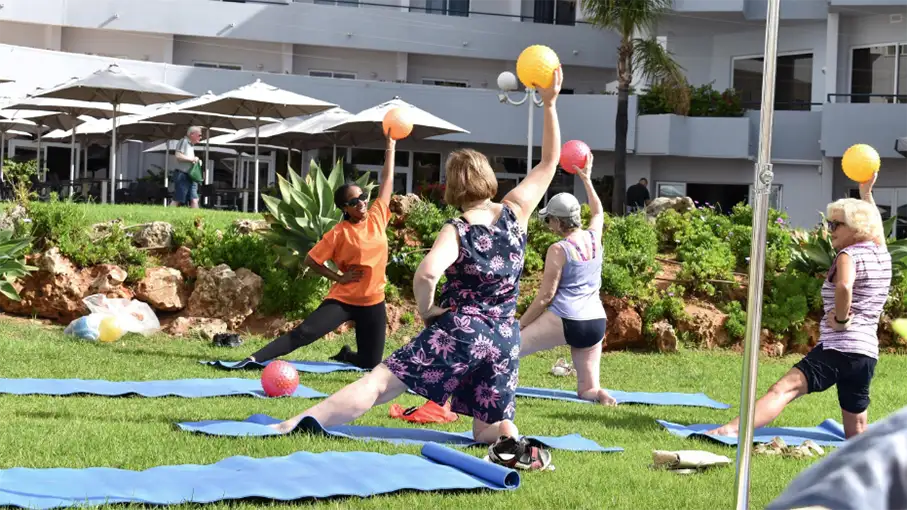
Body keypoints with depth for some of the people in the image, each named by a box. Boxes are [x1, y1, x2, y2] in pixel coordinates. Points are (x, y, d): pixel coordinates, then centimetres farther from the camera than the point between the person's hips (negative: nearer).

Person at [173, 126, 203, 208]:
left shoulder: (191, 145, 20)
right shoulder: (184, 141, -7)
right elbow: (178, 156, -20)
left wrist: (197, 161, 12)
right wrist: (192, 159, -14)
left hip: (191, 176, 9)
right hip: (182, 175, -9)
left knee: (194, 200, 0)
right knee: (177, 201, -10)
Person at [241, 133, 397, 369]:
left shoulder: (377, 217, 0)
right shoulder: (339, 233, -9)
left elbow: (387, 181, 8)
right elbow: (311, 260, -5)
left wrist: (390, 146, 10)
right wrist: (339, 277, -11)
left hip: (373, 303, 4)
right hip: (343, 300, -4)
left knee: (370, 363, 6)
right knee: (305, 332, -21)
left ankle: (345, 355, 39)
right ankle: (255, 358, -24)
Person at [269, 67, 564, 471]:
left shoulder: (457, 231, -10)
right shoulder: (515, 212, 1)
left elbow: (426, 273, -29)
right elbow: (549, 162, 12)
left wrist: (426, 310, -10)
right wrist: (549, 105, 9)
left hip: (459, 331, -4)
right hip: (505, 338, 4)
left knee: (379, 381, -9)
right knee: (487, 430, 15)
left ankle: (296, 425, -21)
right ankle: (512, 444, -20)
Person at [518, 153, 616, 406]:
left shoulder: (558, 250, -10)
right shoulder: (594, 237, 6)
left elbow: (545, 296, -8)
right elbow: (599, 212, 30)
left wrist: (519, 324, 1)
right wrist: (586, 179, 39)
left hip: (563, 321, -6)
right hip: (596, 323, 6)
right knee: (587, 391, 12)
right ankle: (598, 394, -21)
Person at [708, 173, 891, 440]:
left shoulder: (848, 256, -8)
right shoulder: (881, 252, 13)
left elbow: (844, 286, -32)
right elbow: (872, 226, 37)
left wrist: (841, 319, -18)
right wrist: (866, 193, 40)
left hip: (837, 347, -8)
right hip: (867, 351, 8)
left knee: (783, 389, -25)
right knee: (856, 432, 16)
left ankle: (732, 429, -41)